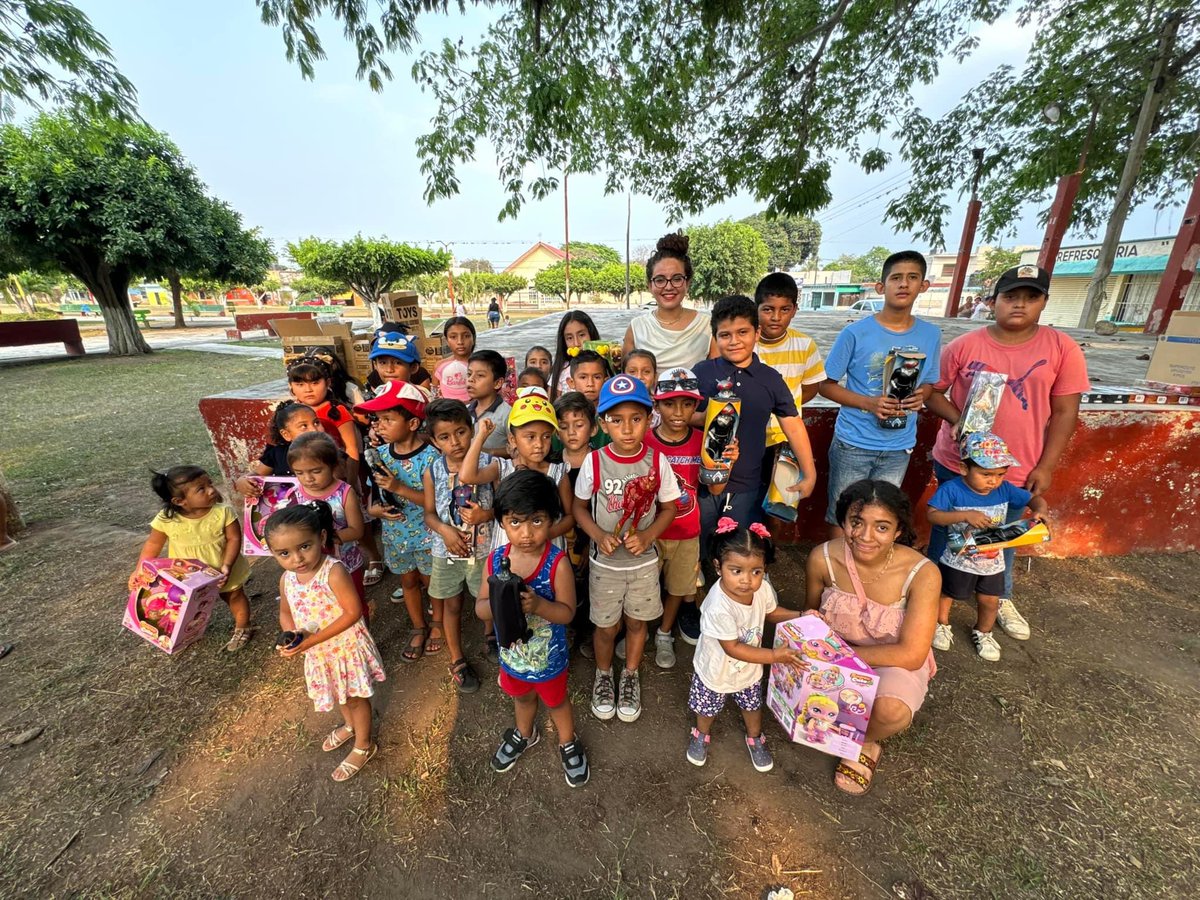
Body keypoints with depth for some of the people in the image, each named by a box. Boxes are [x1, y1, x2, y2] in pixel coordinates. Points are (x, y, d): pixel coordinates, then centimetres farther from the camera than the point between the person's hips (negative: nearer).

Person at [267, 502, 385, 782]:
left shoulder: (334, 572, -32)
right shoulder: (286, 579, -10)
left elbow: (353, 613, -29)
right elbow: (286, 612, 6)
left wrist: (312, 640, -28)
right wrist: (291, 636, -14)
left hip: (346, 648, -6)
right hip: (319, 653, 7)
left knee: (354, 697, 16)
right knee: (338, 694, 30)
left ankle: (363, 746, 40)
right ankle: (350, 725, 59)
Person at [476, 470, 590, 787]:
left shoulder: (557, 562, -30)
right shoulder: (496, 559, -18)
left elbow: (567, 612, -24)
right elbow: (480, 608, -11)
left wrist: (537, 604, -42)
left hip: (547, 655, -3)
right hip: (511, 653, 4)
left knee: (556, 701, 25)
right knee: (522, 696, 32)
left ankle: (568, 744, 55)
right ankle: (524, 734, 63)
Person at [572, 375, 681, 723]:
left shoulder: (657, 461, -14)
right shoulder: (594, 462, -17)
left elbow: (668, 507, -2)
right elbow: (580, 507, -4)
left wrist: (647, 536, -18)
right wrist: (599, 536, -20)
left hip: (644, 560, 1)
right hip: (605, 562, -1)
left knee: (637, 622, 20)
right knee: (607, 626, 16)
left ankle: (630, 677, 47)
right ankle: (603, 675, 47)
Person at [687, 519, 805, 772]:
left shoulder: (763, 588, -24)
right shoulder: (719, 608, -43)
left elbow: (771, 612, 0)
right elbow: (732, 648, -31)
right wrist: (774, 655, -30)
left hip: (750, 668, 4)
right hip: (717, 671, -4)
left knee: (752, 704, 29)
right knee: (708, 708, 23)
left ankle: (755, 738, 59)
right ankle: (701, 735, 55)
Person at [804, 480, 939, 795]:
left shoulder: (922, 574, -26)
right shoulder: (823, 558, -20)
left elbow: (910, 655, -22)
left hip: (894, 662, -1)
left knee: (891, 711, -33)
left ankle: (865, 742, 6)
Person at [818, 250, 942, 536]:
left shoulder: (931, 335, 1)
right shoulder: (855, 333, -11)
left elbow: (928, 382, 13)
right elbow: (826, 385, -7)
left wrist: (920, 396, -12)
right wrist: (869, 403, -21)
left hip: (900, 447, 4)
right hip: (854, 444, -3)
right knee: (841, 516, 8)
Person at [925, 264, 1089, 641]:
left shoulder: (1062, 348, -3)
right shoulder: (964, 345, -6)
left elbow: (1064, 412, -1)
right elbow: (932, 391, 0)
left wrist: (1045, 466, -5)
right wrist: (957, 420, -18)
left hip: (1017, 470, 1)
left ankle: (1001, 599, 43)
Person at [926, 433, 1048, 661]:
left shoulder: (1005, 490, -8)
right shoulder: (951, 489, -23)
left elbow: (1035, 500, 1)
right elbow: (932, 514, -28)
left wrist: (1039, 511, -22)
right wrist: (965, 515, -37)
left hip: (992, 561, 4)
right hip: (957, 560, -4)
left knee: (990, 601, 16)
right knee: (946, 594, 15)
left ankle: (983, 633, 43)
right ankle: (941, 626, 41)